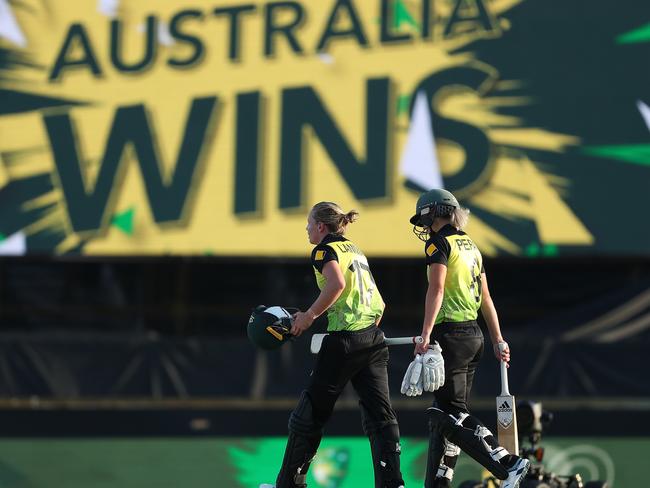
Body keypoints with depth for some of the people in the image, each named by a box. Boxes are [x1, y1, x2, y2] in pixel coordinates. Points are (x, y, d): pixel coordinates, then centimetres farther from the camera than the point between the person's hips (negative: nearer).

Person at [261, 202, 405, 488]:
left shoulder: (325, 250, -2)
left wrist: (310, 315, -14)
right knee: (379, 413, 0)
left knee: (311, 412, 6)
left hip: (345, 339, -7)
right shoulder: (355, 249, 22)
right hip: (373, 338, 7)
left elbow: (336, 283, -22)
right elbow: (379, 303, 22)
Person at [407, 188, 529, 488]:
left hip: (450, 334, -9)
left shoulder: (439, 242, -6)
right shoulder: (470, 245, 18)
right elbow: (486, 298, 19)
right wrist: (498, 341, 21)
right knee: (443, 414, 11)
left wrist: (425, 335, -23)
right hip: (474, 334, 9)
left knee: (451, 415, -8)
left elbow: (437, 289, -18)